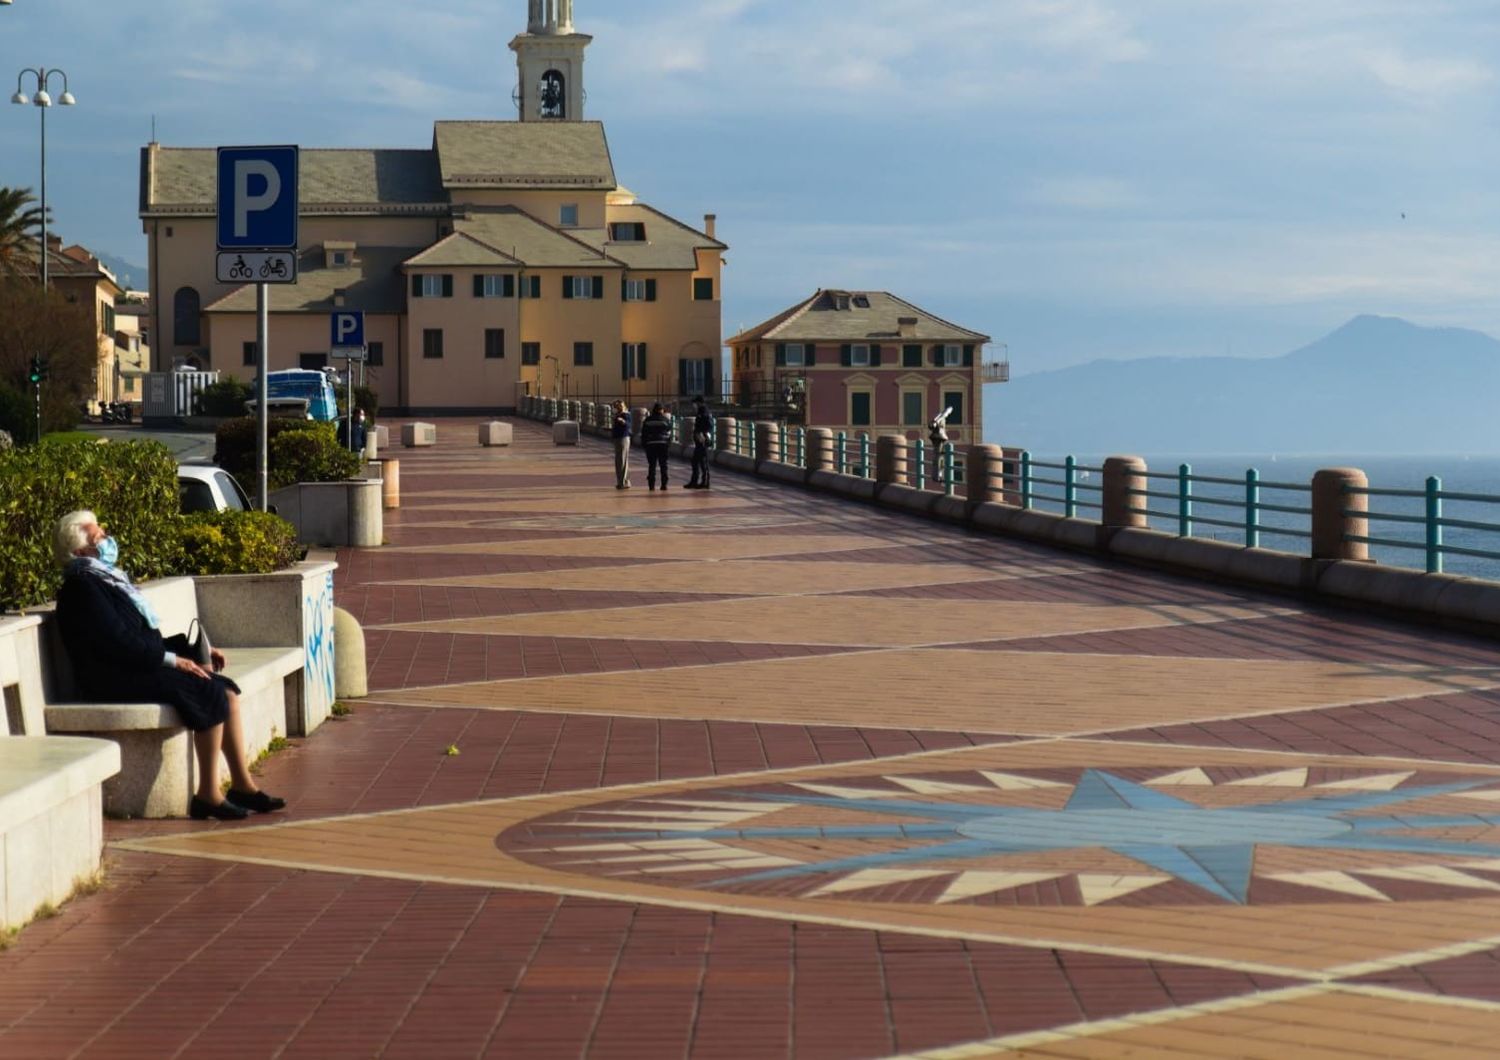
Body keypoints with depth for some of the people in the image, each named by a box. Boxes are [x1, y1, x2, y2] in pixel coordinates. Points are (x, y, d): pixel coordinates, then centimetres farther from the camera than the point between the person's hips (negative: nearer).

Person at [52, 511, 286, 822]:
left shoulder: (106, 578, 20)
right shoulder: (81, 587, -11)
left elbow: (146, 637, 22)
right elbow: (118, 643, -20)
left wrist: (193, 649, 11)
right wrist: (171, 659, -17)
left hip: (139, 667, 10)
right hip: (117, 680, -10)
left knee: (227, 691, -4)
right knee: (212, 695, -22)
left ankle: (242, 784, -2)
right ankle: (208, 795, -19)